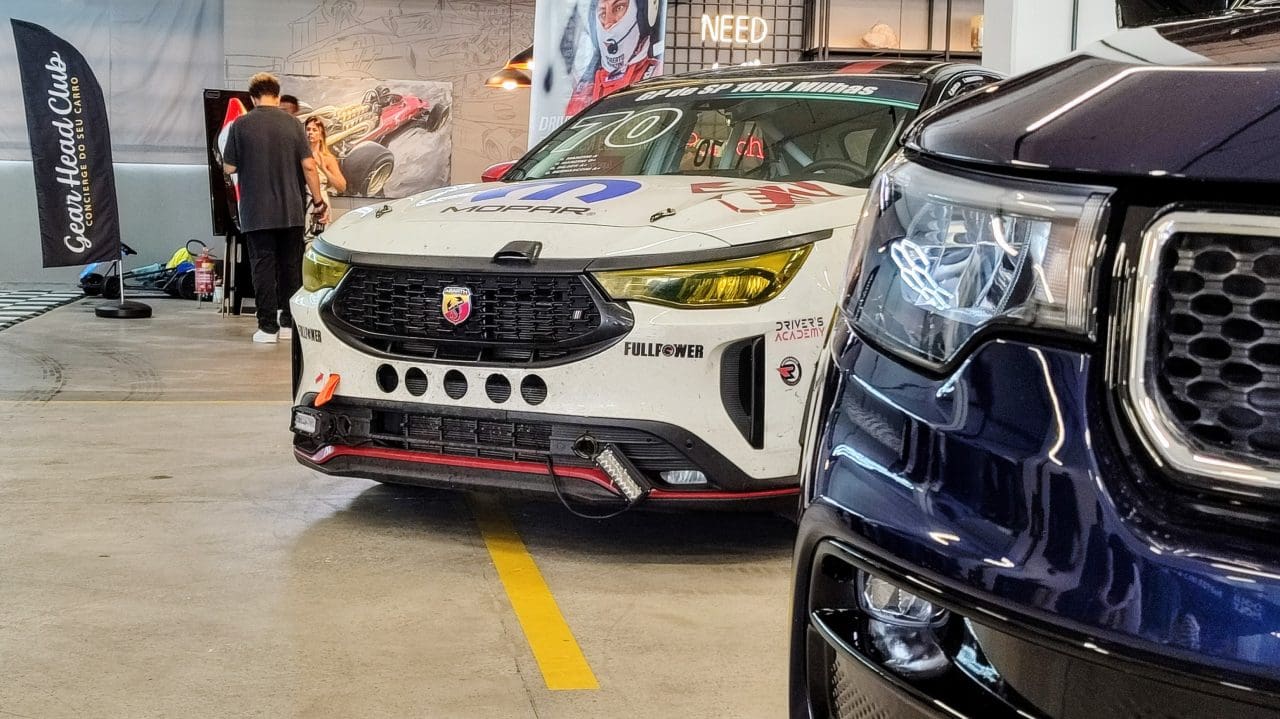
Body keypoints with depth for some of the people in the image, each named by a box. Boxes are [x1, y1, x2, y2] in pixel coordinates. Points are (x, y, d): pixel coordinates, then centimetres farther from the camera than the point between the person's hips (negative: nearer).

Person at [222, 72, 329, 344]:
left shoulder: (241, 125, -4)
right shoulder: (292, 123, 0)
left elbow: (229, 167, -1)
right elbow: (309, 165, -4)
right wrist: (318, 200, 3)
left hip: (257, 212, -2)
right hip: (292, 210, 2)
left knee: (263, 266, 2)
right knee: (291, 265, 12)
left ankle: (268, 326, -1)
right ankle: (290, 322, 16)